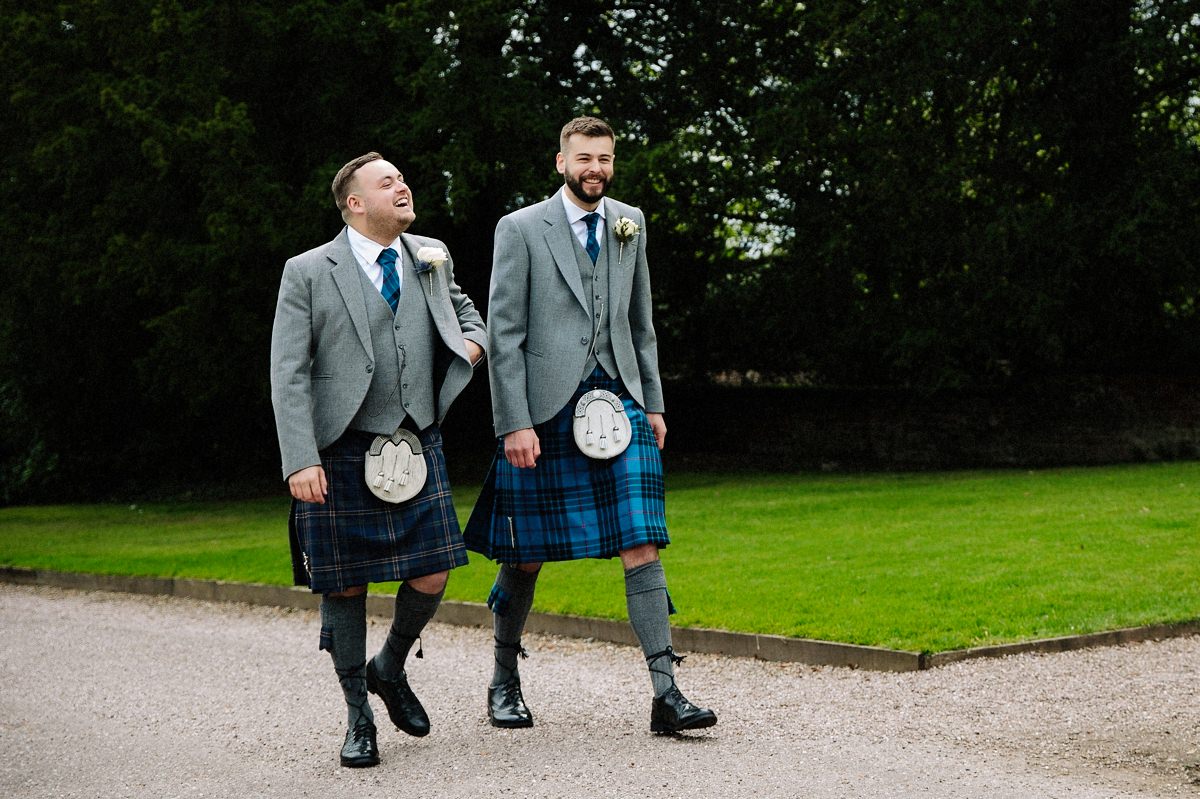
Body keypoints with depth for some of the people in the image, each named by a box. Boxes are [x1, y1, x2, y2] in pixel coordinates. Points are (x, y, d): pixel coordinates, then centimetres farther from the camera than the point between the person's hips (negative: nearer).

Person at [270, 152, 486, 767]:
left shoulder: (432, 260, 12)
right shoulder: (308, 273, -2)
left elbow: (467, 314, 32)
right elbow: (288, 376, -6)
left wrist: (473, 342, 7)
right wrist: (300, 461, -16)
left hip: (417, 445, 4)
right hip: (341, 452, -4)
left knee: (431, 578, -1)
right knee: (344, 586, 2)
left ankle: (391, 669, 29)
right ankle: (358, 718, 18)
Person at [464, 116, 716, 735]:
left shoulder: (629, 224, 13)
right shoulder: (521, 230, -1)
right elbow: (503, 334, -5)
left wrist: (653, 403, 16)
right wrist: (513, 423, -11)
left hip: (619, 400, 3)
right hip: (546, 407, -3)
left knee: (641, 545, -7)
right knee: (526, 552, 6)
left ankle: (665, 694, -8)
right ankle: (505, 681, 24)